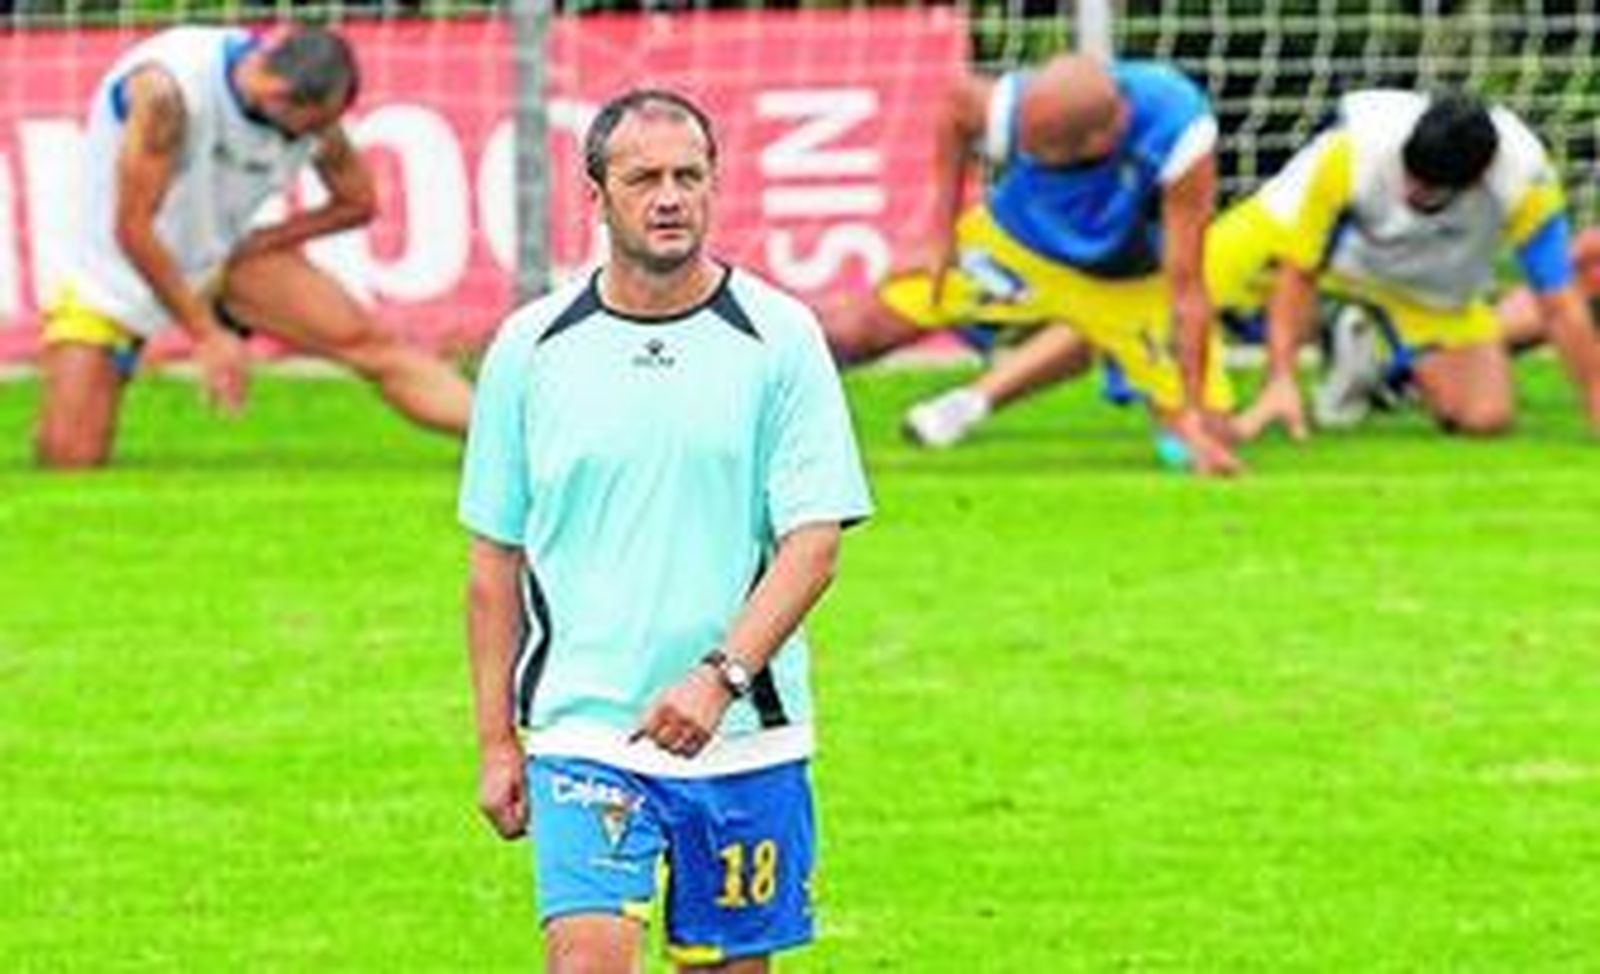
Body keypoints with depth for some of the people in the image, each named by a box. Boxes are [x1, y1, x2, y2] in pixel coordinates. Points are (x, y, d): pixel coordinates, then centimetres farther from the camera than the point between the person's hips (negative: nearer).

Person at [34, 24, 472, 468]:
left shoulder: (314, 120, -15)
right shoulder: (167, 87, -32)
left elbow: (357, 203, 5)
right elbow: (132, 229, -28)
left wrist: (266, 240, -9)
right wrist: (205, 335, -23)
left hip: (222, 258, 4)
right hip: (113, 273, -4)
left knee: (371, 344, -13)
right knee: (69, 459, -11)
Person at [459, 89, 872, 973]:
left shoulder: (779, 337, -1)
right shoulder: (530, 347, 3)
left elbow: (813, 542, -6)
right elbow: (496, 562, 9)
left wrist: (720, 677, -20)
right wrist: (496, 742, 5)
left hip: (744, 736, 0)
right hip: (582, 731, 0)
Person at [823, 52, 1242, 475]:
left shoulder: (1181, 140, -41)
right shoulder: (1013, 109, -35)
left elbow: (1186, 289, -32)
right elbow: (957, 101, -7)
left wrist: (1194, 414, -28)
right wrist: (942, 232, -4)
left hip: (1131, 285, -1)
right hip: (1015, 245, 1)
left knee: (1207, 437, -6)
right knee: (847, 335, 1)